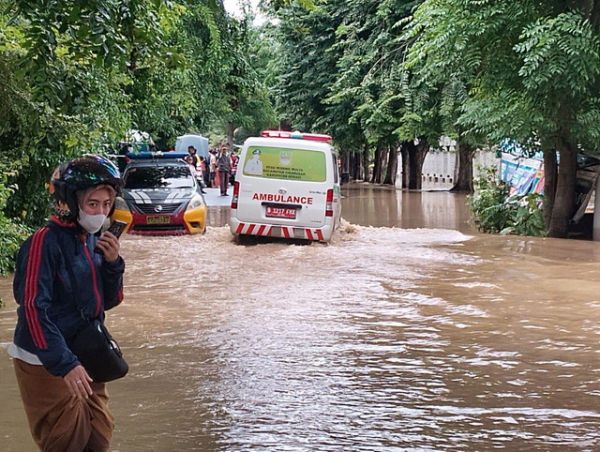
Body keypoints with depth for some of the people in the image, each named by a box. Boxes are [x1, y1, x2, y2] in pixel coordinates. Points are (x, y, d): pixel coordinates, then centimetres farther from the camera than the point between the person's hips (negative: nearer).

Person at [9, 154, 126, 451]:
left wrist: (112, 263, -9)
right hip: (46, 363, -7)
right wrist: (65, 365, -27)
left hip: (83, 358, 7)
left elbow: (108, 301, 10)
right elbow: (34, 309, -23)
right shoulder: (45, 243, -18)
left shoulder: (95, 240, 3)